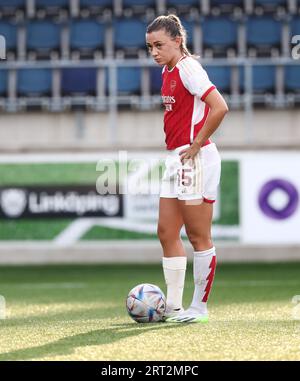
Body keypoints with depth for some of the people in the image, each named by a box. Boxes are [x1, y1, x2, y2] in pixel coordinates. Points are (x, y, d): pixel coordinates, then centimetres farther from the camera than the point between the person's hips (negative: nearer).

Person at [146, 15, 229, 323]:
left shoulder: (188, 68, -15)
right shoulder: (168, 71, 13)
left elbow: (219, 108, -25)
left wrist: (196, 145, -18)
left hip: (195, 159, -10)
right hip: (175, 159, 10)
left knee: (198, 237, -2)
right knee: (166, 232, 10)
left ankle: (199, 307, 5)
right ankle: (173, 306, 16)